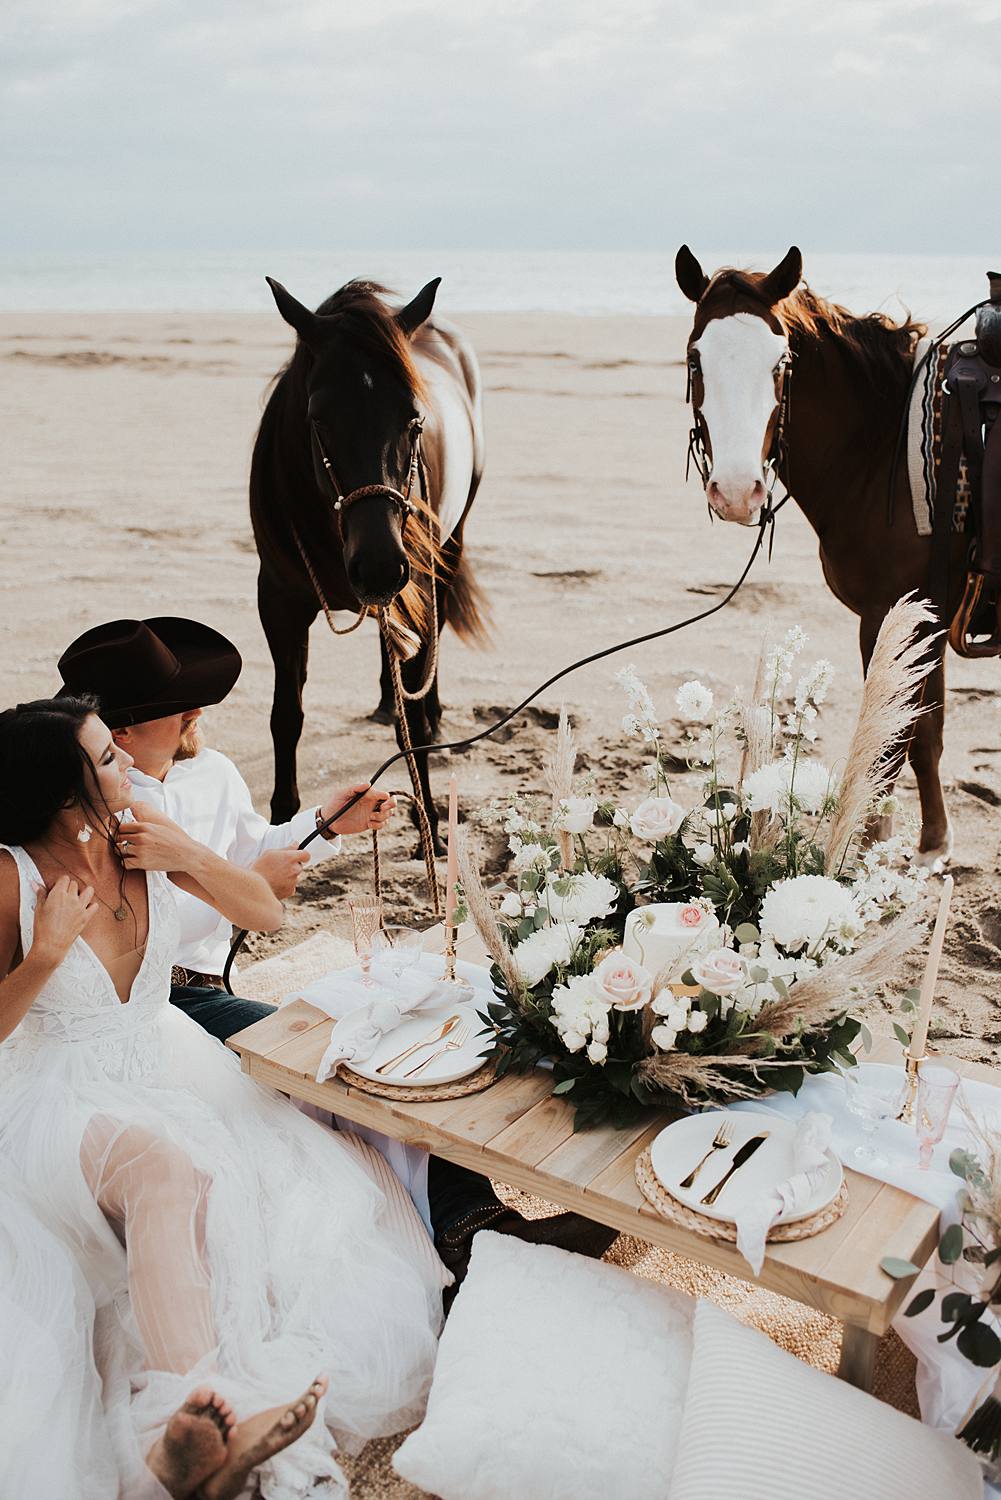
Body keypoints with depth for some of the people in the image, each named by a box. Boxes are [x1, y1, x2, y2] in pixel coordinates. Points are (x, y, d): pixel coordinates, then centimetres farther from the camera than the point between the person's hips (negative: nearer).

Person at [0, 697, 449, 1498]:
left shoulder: (141, 833, -4)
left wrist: (189, 856, -13)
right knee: (169, 1170, -37)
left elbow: (266, 912, 3)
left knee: (295, 1167, -15)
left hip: (164, 1060, 6)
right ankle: (187, 1429, -42)